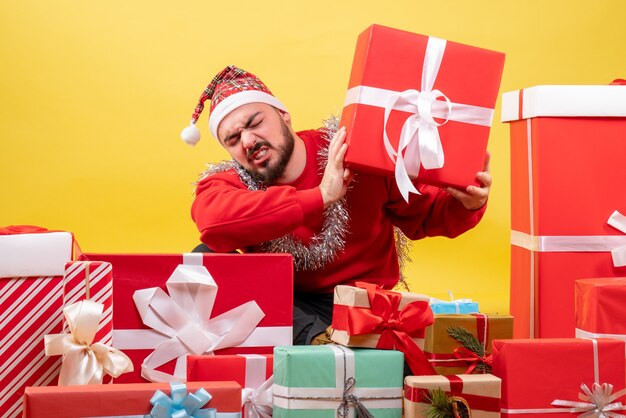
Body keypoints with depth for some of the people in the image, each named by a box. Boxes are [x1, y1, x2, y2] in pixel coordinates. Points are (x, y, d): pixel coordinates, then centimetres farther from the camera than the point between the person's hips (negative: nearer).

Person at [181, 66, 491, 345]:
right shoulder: (228, 183, -6)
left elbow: (425, 214, 7)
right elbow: (213, 220, -33)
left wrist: (467, 205, -17)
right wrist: (320, 196, -31)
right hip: (280, 309, 3)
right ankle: (318, 340, -31)